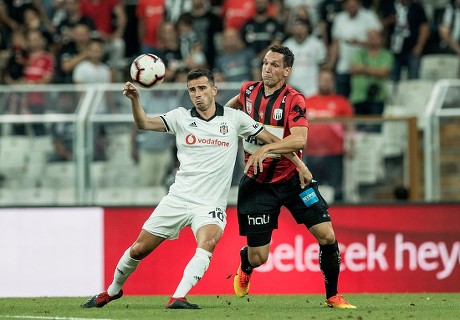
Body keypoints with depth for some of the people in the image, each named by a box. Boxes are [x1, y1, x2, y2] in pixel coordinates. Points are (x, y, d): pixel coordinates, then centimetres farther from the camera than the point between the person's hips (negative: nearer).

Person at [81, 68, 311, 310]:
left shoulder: (234, 118, 2)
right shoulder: (181, 117, 3)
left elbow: (270, 139, 9)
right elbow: (144, 123, -9)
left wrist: (299, 164, 6)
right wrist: (134, 99, -28)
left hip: (211, 205, -2)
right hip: (178, 198, 2)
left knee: (206, 244, -32)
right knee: (139, 249, 5)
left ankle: (178, 299, -37)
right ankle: (113, 291, 29)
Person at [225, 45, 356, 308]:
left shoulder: (294, 100, -14)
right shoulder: (249, 90, -2)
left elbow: (300, 139, -31)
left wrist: (266, 148, -40)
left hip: (292, 178, -2)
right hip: (258, 183, 2)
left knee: (327, 236, -12)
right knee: (257, 257, -1)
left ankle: (333, 296, 8)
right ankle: (244, 269, 39)